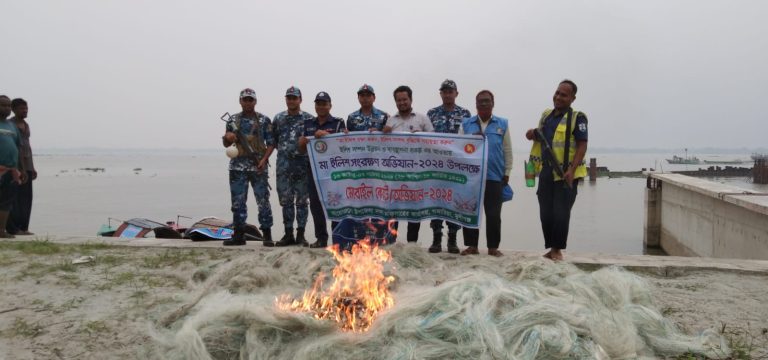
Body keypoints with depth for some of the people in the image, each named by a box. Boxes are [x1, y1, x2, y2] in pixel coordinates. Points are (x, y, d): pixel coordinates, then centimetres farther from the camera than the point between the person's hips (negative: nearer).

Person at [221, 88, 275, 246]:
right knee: (238, 202, 5)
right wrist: (227, 137, -5)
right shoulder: (233, 120, 12)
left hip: (258, 167, -3)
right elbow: (226, 144, 17)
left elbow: (271, 143, 2)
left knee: (263, 200, -3)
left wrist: (264, 159, -12)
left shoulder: (264, 120, 3)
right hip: (238, 166, 3)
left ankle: (267, 235, 3)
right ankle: (239, 235, 13)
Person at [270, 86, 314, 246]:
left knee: (302, 201, 3)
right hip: (284, 165, 2)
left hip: (303, 164, -2)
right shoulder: (278, 118, 10)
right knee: (285, 200, 6)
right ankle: (288, 234, 14)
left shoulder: (308, 119, 3)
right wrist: (284, 150, 6)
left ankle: (300, 234, 10)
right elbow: (273, 140, 15)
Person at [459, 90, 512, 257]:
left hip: (494, 176, -1)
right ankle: (472, 246, 13)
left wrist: (507, 173, 5)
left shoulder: (502, 124, 8)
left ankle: (493, 247, 12)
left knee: (493, 214, 2)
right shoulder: (466, 124, 9)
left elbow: (507, 151, 8)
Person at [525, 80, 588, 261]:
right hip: (546, 173, 6)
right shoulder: (546, 115, 14)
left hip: (566, 175, -6)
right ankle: (551, 249, 22)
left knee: (561, 215, -3)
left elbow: (582, 146, -12)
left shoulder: (577, 118, -7)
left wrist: (572, 170, -22)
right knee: (546, 214, 9)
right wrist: (533, 135, 4)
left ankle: (557, 249, 11)